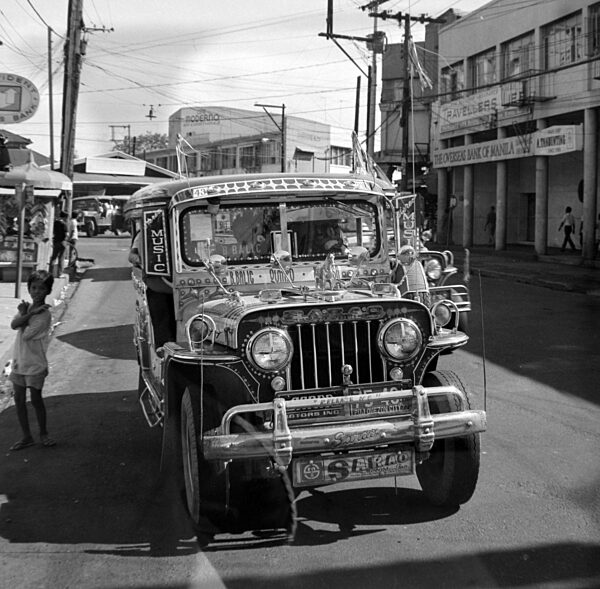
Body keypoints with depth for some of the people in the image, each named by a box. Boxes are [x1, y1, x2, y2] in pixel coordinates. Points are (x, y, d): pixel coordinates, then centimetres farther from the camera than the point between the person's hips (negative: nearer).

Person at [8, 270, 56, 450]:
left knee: (36, 399, 4)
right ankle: (27, 437, 20)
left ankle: (43, 432, 24)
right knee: (19, 400, 8)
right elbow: (14, 324, -12)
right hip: (19, 361, 6)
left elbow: (25, 335, -19)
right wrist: (29, 313, -22)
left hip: (35, 364, -6)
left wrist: (24, 313, -7)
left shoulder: (44, 314, -16)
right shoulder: (28, 306, 4)